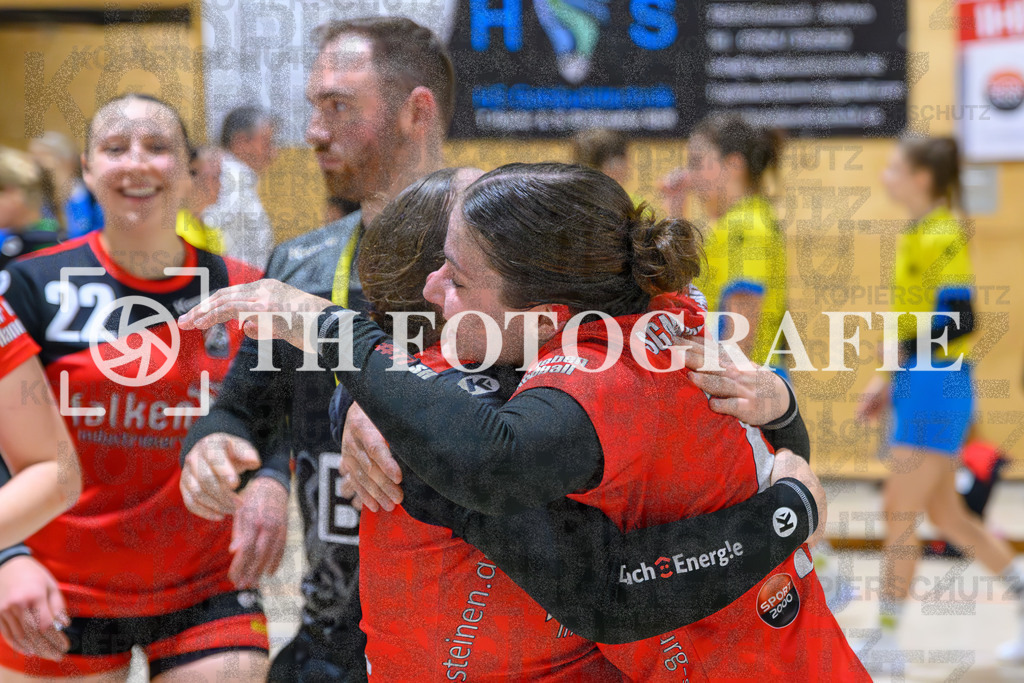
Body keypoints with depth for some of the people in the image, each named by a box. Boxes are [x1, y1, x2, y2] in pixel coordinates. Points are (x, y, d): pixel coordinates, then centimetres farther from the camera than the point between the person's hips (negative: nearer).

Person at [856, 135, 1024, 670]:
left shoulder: (943, 237, -15)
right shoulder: (917, 235, 14)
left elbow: (957, 321, -22)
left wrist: (899, 358, -24)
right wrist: (889, 381, 18)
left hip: (937, 387, -10)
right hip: (919, 388, 10)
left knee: (899, 513, -5)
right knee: (945, 514, 14)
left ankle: (887, 645, 2)